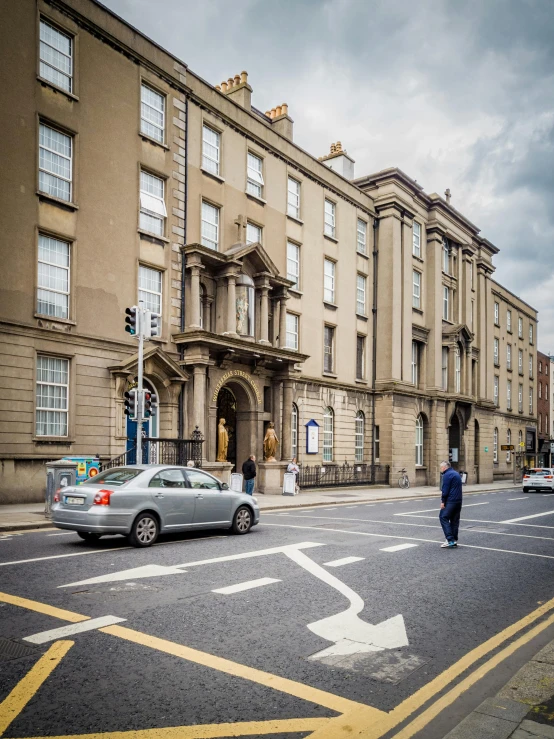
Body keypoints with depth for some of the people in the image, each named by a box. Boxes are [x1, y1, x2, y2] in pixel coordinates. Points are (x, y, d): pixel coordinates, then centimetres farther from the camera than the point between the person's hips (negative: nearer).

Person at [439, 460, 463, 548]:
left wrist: (443, 501, -9)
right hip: (458, 501, 9)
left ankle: (450, 540, -13)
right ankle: (454, 540, 14)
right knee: (455, 520, 12)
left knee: (443, 518, -6)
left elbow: (445, 490, -16)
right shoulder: (456, 474, 18)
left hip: (450, 501, -9)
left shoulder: (447, 475, -11)